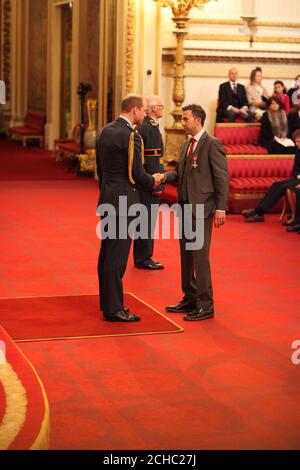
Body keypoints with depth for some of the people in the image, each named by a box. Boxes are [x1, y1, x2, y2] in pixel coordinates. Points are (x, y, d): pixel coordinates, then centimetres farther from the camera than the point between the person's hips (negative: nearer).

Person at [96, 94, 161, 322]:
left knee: (107, 253, 15)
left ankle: (108, 302, 25)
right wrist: (153, 181, 2)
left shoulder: (105, 131, 9)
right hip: (123, 202, -9)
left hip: (107, 200, 9)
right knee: (117, 257, -4)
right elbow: (137, 173, -17)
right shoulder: (130, 135, -17)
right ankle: (113, 309, 1)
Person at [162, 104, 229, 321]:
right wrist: (163, 177, -4)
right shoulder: (186, 145, 15)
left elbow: (222, 178, -13)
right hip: (185, 206, 8)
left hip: (201, 208, -8)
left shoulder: (212, 144, -10)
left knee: (200, 256, -7)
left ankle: (206, 305, 1)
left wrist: (221, 208, -17)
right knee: (186, 255, 13)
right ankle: (190, 299, 24)